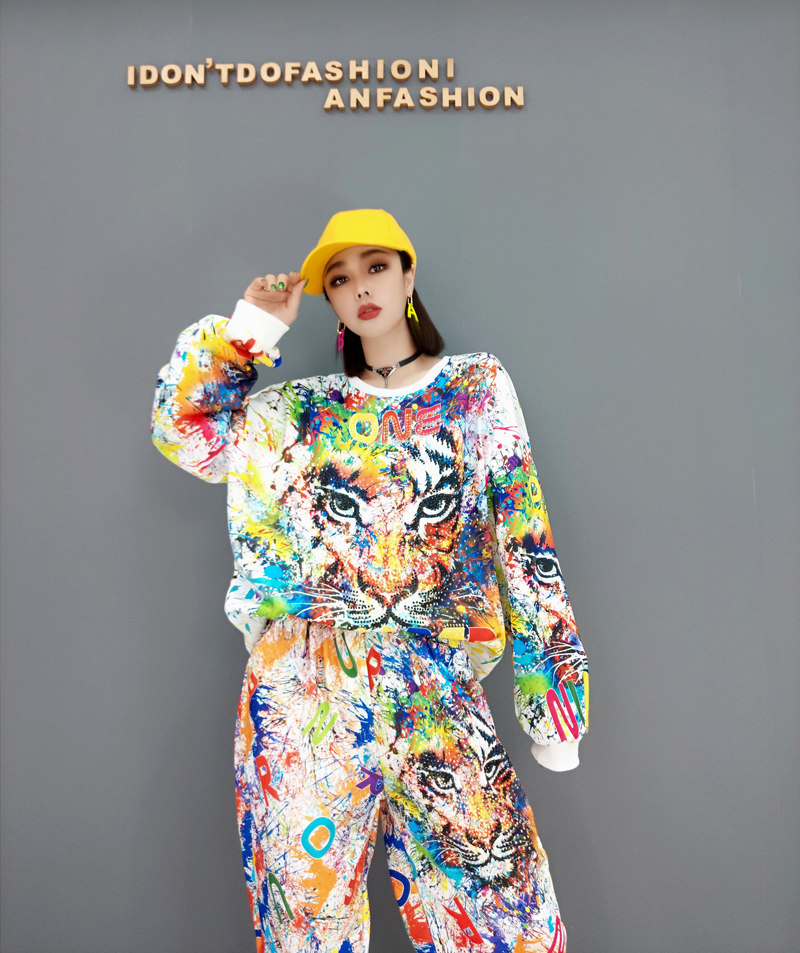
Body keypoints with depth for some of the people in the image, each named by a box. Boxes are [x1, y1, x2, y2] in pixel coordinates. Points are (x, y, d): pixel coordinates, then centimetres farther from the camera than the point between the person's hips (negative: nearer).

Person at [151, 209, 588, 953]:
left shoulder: (478, 386, 7)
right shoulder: (301, 410, 11)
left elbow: (523, 534, 3)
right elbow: (184, 428, 5)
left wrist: (553, 690, -1)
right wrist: (252, 329, 3)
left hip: (438, 693, 0)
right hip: (304, 694, 1)